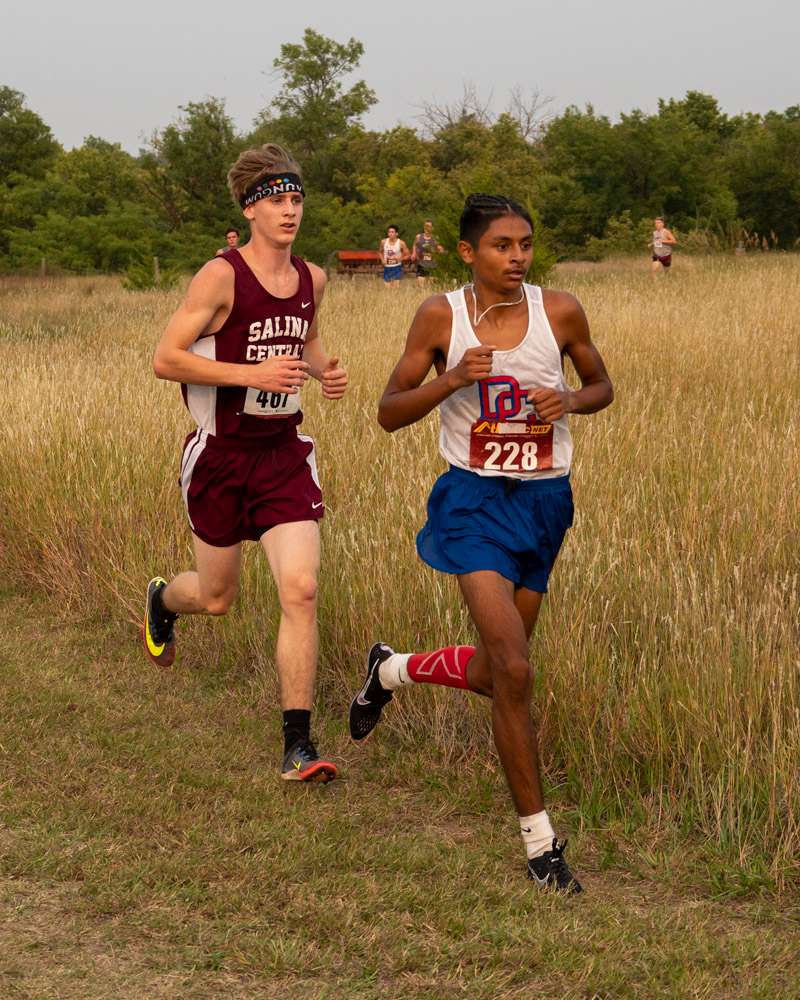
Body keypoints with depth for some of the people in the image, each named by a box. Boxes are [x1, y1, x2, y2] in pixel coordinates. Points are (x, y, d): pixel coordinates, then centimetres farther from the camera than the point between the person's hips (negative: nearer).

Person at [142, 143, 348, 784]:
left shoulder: (312, 279, 4)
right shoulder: (222, 276, -14)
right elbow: (165, 359, -16)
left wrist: (324, 371, 3)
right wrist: (252, 374, -24)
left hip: (284, 454, 3)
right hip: (221, 454, -3)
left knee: (301, 589, -12)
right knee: (217, 599, 12)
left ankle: (297, 746, -6)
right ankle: (162, 599, 52)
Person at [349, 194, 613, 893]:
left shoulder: (560, 311, -2)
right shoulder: (441, 317, -6)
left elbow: (602, 385, 13)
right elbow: (390, 413, -2)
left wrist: (571, 400, -10)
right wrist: (453, 379, -20)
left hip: (543, 500, 4)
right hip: (474, 499, -4)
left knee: (495, 673, 14)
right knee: (513, 670, -17)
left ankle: (391, 670, 46)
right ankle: (541, 842, -6)